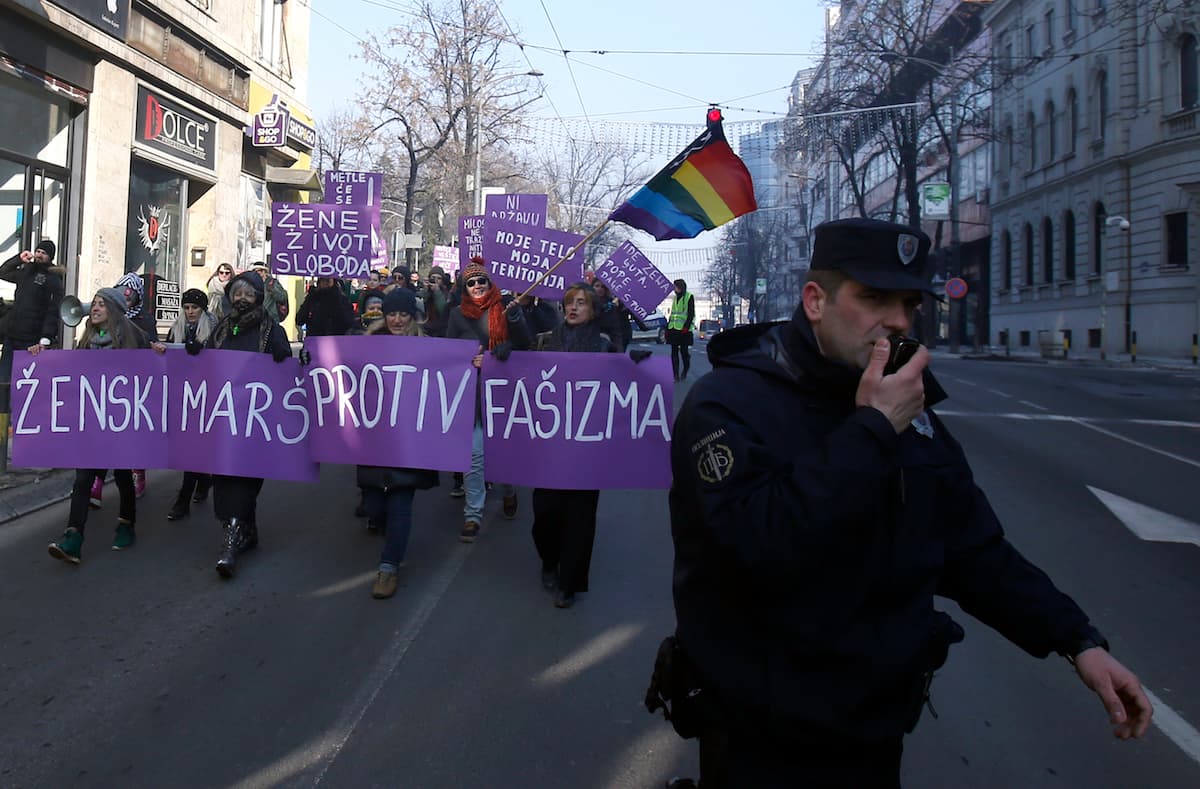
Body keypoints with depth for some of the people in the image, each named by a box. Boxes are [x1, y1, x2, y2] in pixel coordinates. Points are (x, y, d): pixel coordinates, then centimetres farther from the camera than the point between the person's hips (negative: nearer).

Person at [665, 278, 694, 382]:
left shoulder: (689, 297, -3)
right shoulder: (675, 298, 17)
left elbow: (691, 314, -9)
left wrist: (686, 327, -18)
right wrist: (667, 327, 16)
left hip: (683, 329, -6)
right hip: (673, 329, 6)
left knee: (684, 350, 0)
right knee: (674, 351, 1)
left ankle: (685, 371, 22)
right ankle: (675, 375, 2)